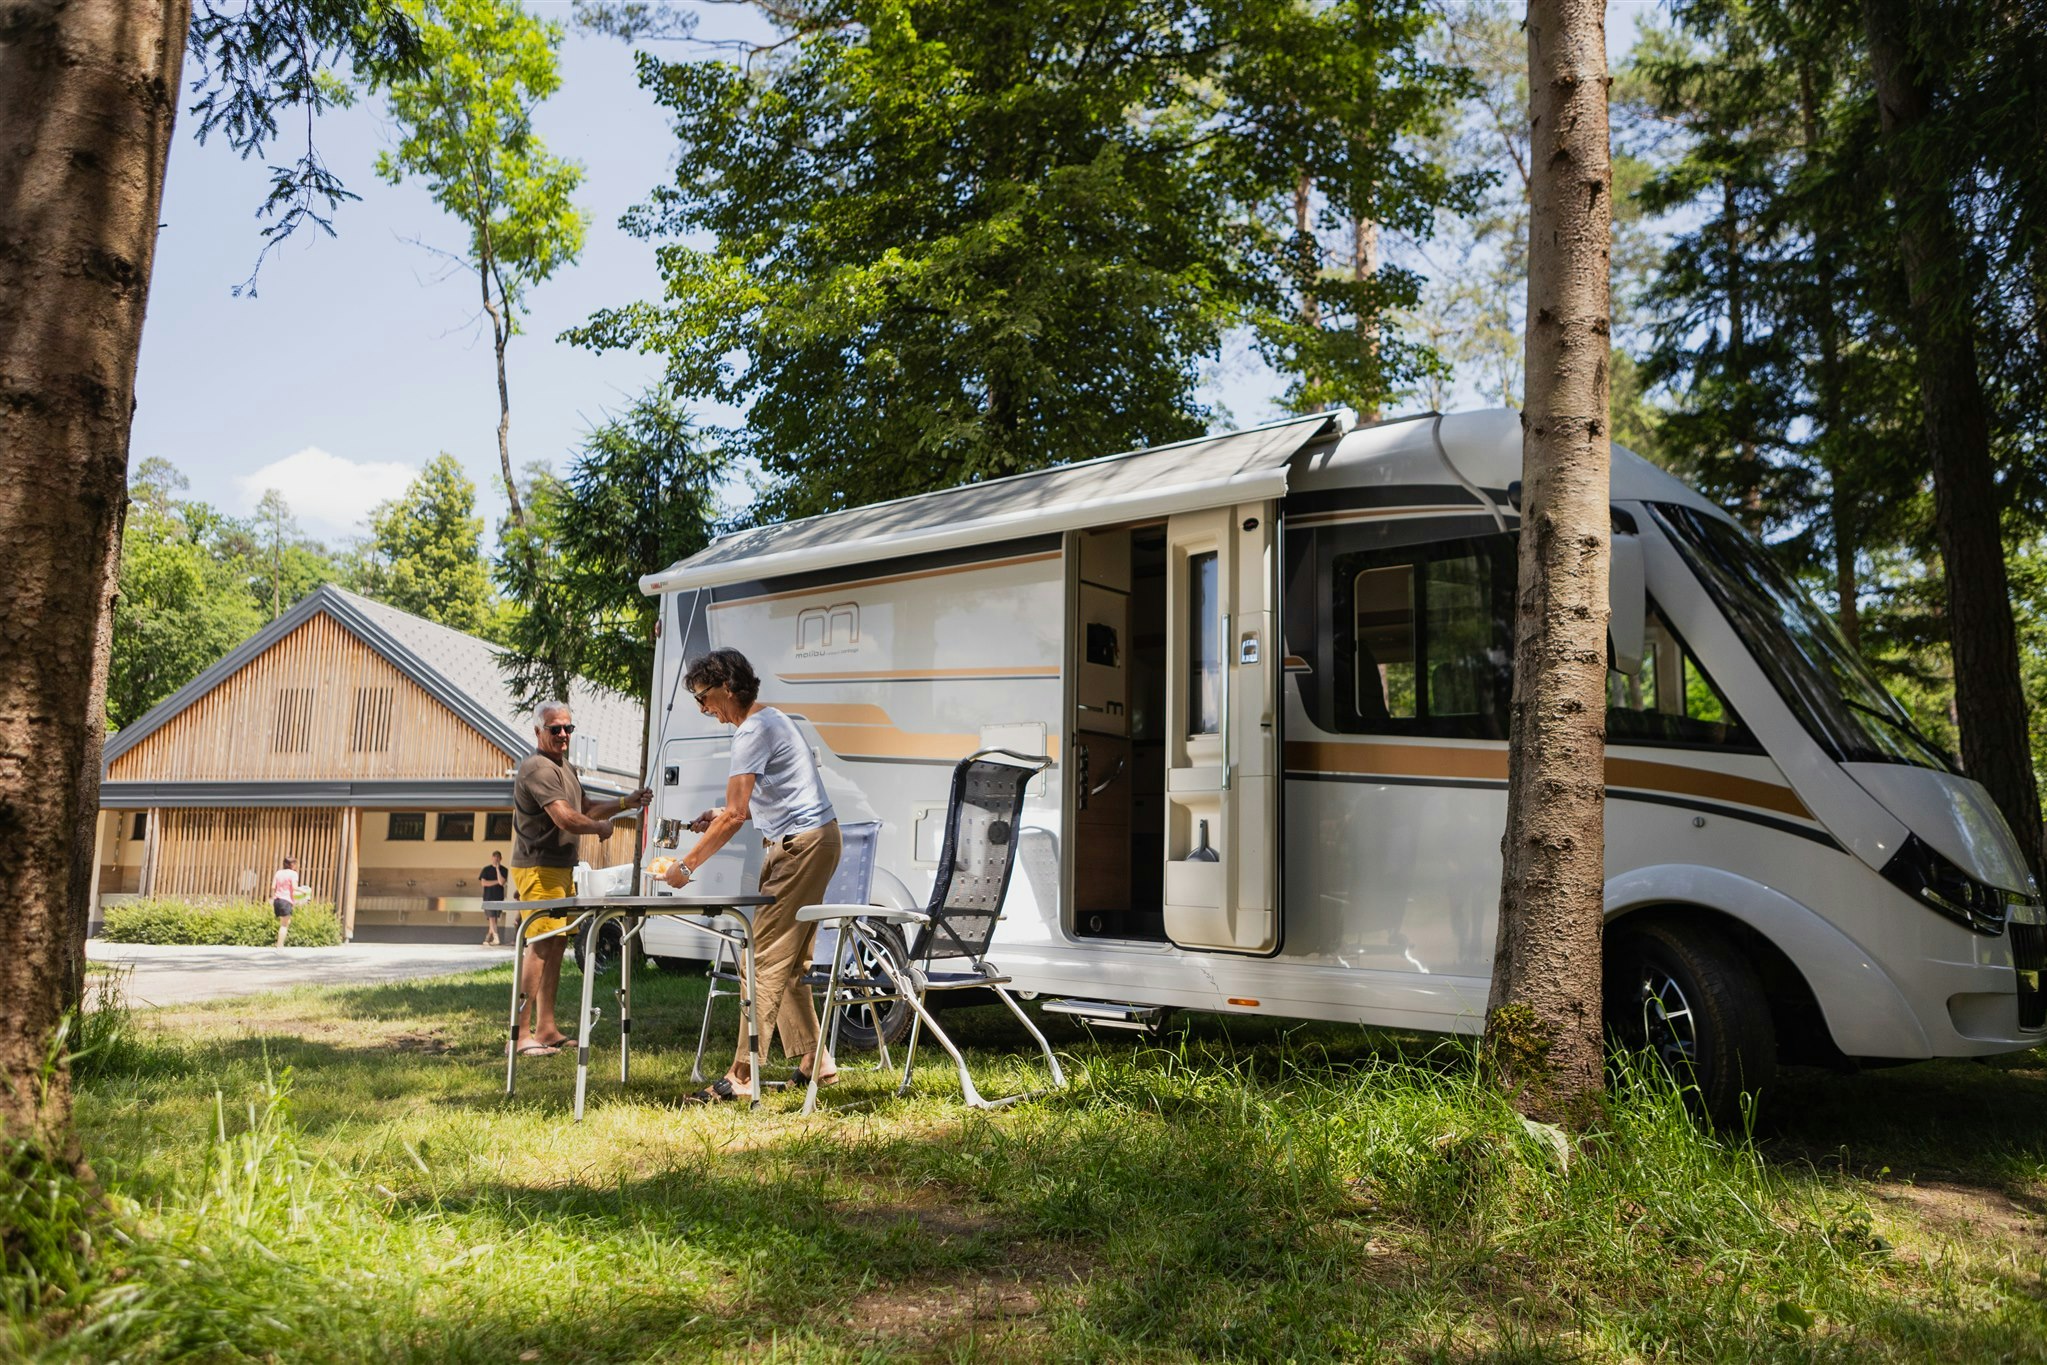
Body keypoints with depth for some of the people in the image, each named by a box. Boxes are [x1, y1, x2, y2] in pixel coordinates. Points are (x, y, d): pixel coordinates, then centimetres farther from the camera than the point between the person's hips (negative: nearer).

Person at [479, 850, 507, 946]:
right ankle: (496, 938, -22)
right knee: (491, 918, -13)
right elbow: (484, 883, -6)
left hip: (499, 898, 1)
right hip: (488, 898, -1)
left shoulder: (503, 870, 5)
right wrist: (497, 882, -8)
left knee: (496, 920, 2)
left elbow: (501, 882, -10)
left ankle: (487, 939, 11)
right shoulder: (486, 869, 5)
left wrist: (497, 869, -11)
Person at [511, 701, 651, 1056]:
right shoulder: (537, 768, -14)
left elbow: (586, 808, 26)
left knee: (556, 947, 11)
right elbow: (566, 819, -22)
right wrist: (601, 827, -6)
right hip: (539, 869, -10)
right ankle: (521, 1033, -11)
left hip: (562, 868, 10)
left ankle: (546, 1029, 16)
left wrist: (626, 803, 15)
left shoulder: (564, 768, 19)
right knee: (541, 948, -12)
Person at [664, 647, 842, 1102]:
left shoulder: (754, 731, -16)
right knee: (789, 963, 13)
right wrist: (721, 815, 12)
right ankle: (815, 1063, 19)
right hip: (812, 841, 11)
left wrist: (686, 865, -16)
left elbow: (735, 815, -22)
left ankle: (743, 1074, -9)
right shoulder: (769, 719, 16)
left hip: (803, 844, -11)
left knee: (766, 958, -10)